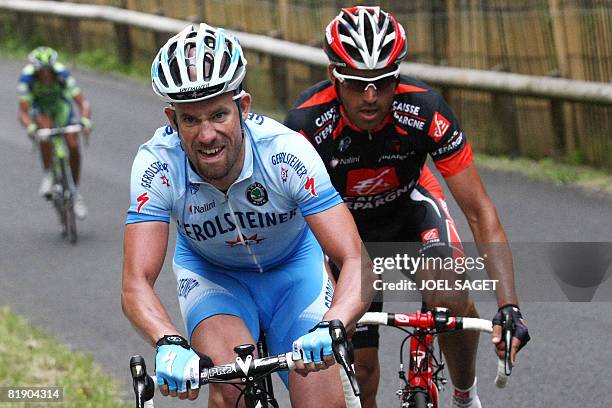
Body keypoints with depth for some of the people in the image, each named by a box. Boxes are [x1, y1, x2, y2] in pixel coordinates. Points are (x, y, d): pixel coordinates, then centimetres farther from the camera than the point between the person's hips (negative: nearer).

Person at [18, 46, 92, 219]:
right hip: (40, 109, -1)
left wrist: (85, 119, -52)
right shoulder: (27, 77, -31)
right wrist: (30, 127, -53)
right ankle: (47, 174, -19)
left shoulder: (62, 73, -31)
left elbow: (82, 102, -33)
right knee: (45, 128, -35)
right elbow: (23, 112, -32)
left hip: (62, 105, 1)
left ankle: (75, 191, 3)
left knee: (73, 146, -16)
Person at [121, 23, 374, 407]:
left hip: (292, 267, 1)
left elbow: (356, 262, -37)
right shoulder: (157, 163, -31)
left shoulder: (288, 151, -33)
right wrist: (170, 344, -56)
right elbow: (136, 283, -35)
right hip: (209, 272, 0)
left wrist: (329, 329, -58)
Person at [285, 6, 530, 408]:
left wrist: (509, 307, -39)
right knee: (361, 368, -9)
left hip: (409, 206, 0)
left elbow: (480, 212, -30)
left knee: (452, 298, -28)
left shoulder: (424, 109, -32)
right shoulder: (308, 122, -34)